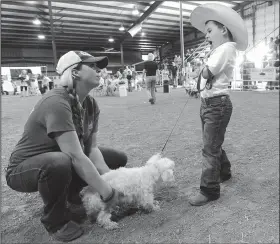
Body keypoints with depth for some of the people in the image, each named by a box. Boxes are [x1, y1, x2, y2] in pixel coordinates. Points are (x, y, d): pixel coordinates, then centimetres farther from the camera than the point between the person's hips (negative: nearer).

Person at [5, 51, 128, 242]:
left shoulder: (91, 104, -4)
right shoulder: (57, 102, -31)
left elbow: (92, 149, -8)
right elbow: (76, 156, -35)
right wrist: (107, 193, -29)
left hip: (64, 161, 8)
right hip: (25, 168, -7)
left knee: (119, 159, 1)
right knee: (61, 163, -42)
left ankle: (70, 194, 14)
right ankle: (55, 220, -10)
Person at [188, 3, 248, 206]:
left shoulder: (227, 47, -11)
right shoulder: (219, 50, 17)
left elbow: (206, 73, -17)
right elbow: (206, 76, 10)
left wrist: (211, 53, 0)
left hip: (218, 104, -10)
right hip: (207, 103, 10)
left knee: (210, 149, -5)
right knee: (213, 145, 21)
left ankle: (209, 191, 6)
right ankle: (224, 172, 42)